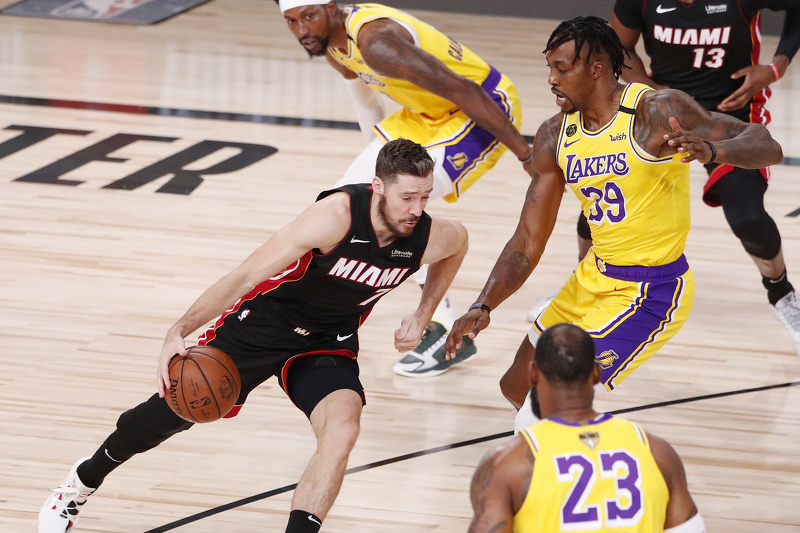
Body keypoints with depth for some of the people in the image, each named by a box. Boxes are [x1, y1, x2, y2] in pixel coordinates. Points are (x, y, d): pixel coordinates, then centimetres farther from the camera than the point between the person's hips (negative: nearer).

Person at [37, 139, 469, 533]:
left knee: (342, 429, -26)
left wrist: (422, 317, 2)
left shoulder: (431, 238, -20)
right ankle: (84, 481, 35)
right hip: (263, 321, -3)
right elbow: (246, 276, -27)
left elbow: (458, 241, 10)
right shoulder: (337, 216, -33)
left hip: (328, 344, 3)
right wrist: (179, 332, -28)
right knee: (173, 409, 8)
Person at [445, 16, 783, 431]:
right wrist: (483, 307, -12)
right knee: (518, 387, 17)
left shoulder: (656, 112, -20)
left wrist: (710, 151, -44)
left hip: (652, 292, -8)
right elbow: (528, 242, 3)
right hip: (594, 277, 8)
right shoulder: (554, 137, 0)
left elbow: (767, 147, -22)